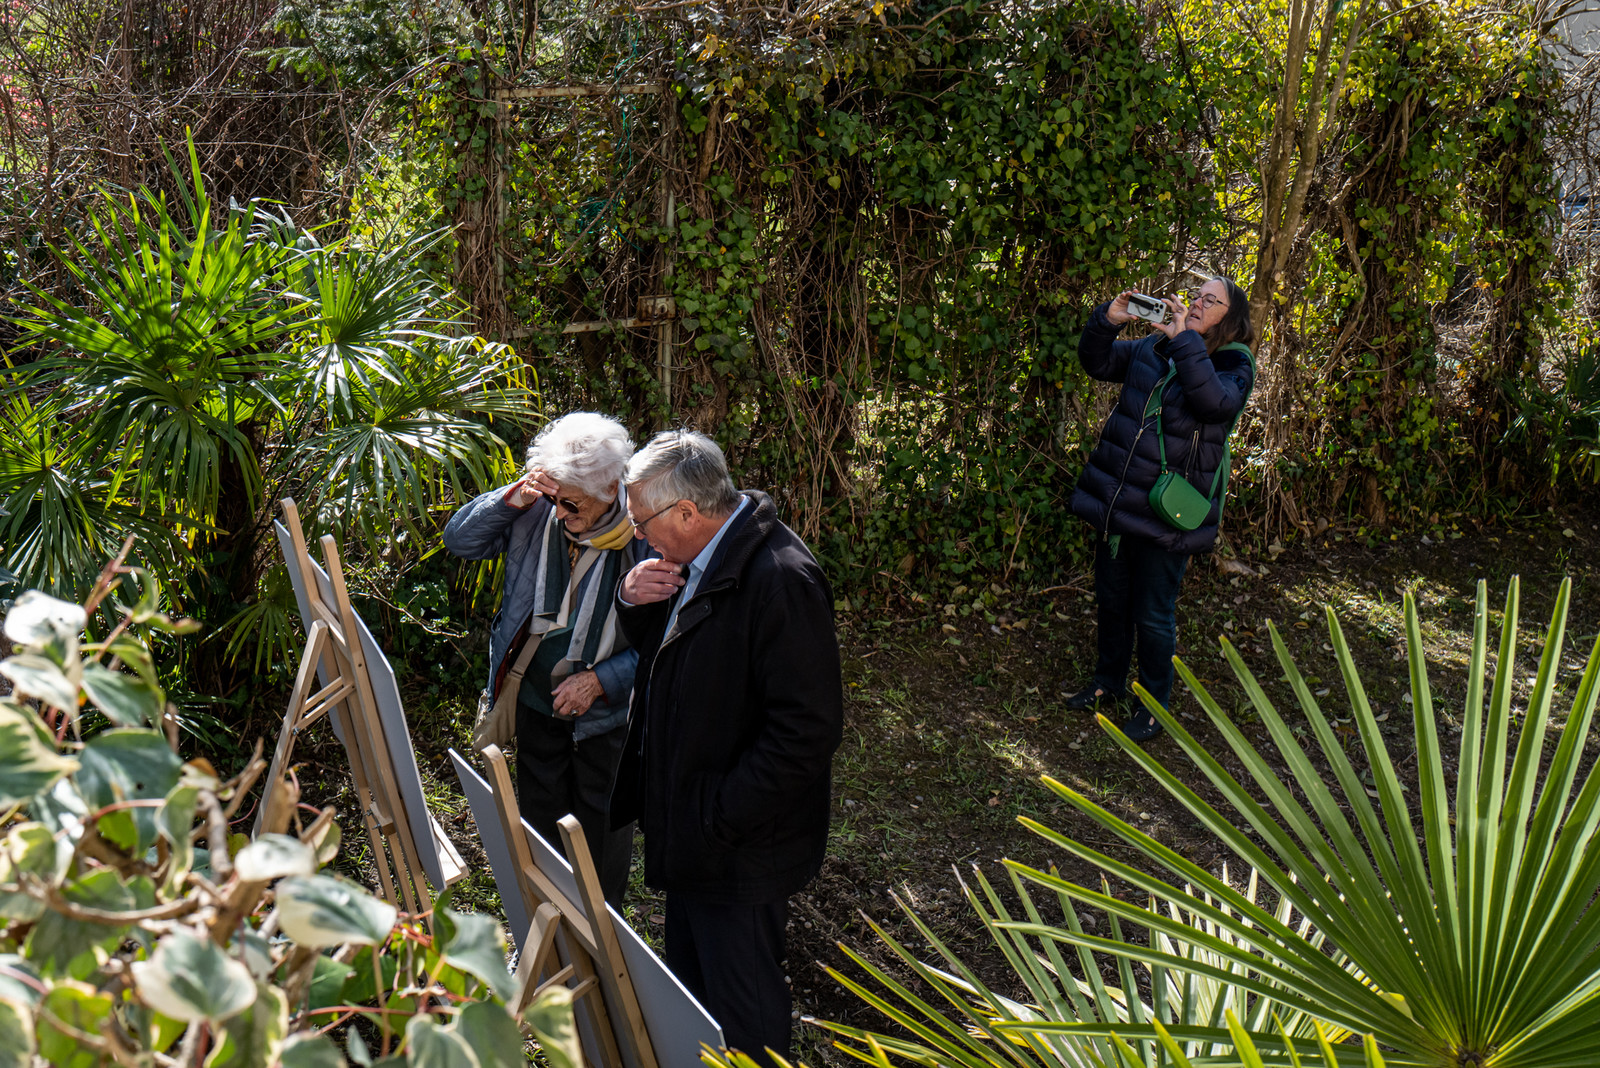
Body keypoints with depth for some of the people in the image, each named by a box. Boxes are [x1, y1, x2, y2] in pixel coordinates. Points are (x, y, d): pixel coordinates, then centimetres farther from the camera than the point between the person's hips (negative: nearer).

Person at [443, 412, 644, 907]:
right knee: (539, 815, 21)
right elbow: (459, 539, -5)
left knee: (602, 828, 15)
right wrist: (513, 498, -21)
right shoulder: (537, 513, -14)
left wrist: (600, 680, -22)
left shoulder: (646, 538, -24)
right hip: (536, 700, 4)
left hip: (605, 713, -4)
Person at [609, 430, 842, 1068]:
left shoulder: (781, 581, -29)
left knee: (742, 1016, 7)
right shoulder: (695, 560, 2)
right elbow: (655, 647, 19)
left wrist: (719, 819, -24)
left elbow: (807, 729, -29)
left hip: (739, 844, -9)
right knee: (690, 976, 26)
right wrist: (634, 601, -5)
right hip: (691, 828, 9)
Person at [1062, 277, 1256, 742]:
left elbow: (1215, 402, -30)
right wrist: (1107, 321, -8)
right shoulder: (1153, 348, 6)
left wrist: (1184, 340, -31)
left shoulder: (1233, 367, -8)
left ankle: (1152, 707, 22)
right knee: (1111, 600, 19)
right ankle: (1108, 685, 38)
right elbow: (1098, 362, 11)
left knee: (1153, 615, 4)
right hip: (1116, 499, 5)